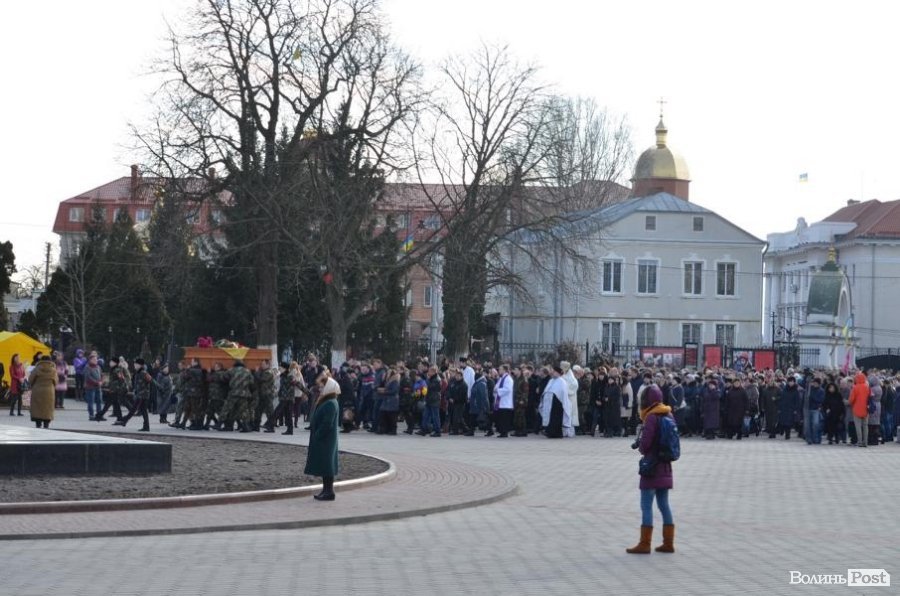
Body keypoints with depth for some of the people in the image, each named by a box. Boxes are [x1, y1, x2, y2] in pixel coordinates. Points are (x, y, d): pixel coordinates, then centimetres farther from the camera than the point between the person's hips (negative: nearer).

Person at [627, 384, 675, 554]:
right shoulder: (669, 415, 8)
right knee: (664, 504, 13)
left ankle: (644, 544, -2)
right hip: (665, 467, 8)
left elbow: (645, 443, -20)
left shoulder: (652, 418, -17)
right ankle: (668, 542, 14)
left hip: (652, 467, -8)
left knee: (646, 506, -3)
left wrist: (641, 449, 1)